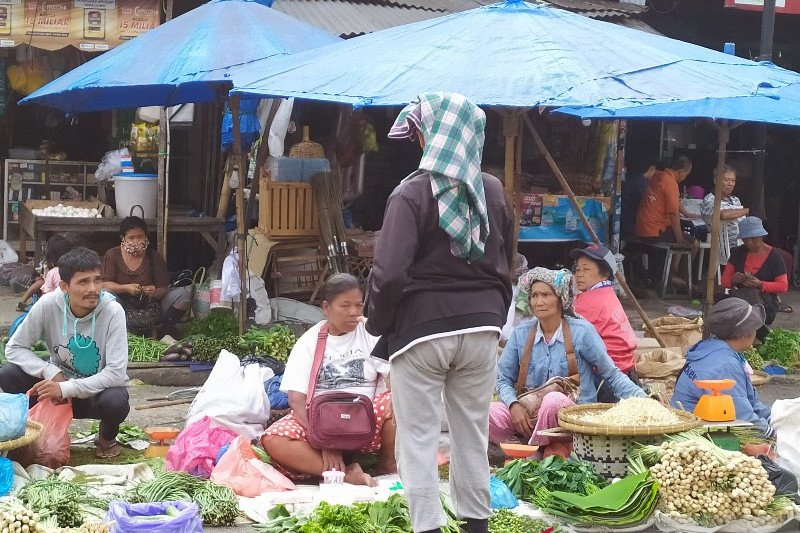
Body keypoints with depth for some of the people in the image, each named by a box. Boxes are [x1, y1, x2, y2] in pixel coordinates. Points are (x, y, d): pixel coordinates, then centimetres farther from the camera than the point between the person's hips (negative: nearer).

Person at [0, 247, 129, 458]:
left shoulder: (112, 312, -24)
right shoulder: (48, 304, -17)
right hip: (59, 379, 3)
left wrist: (66, 388, -31)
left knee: (115, 401, -37)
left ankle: (107, 439, 0)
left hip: (99, 387, -2)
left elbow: (116, 373, -25)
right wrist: (51, 372, -25)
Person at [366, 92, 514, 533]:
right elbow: (505, 263, 12)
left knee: (418, 438, 3)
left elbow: (389, 273, -20)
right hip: (480, 330, 5)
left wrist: (377, 323, -4)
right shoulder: (493, 190, 4)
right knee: (472, 435, 15)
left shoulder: (413, 192, -13)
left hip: (421, 331, -5)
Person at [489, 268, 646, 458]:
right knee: (491, 413, -25)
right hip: (530, 415, 3)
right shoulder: (521, 333, 6)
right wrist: (514, 405, -10)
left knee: (554, 399, -38)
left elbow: (612, 375, 4)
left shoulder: (582, 331, -2)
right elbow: (504, 379, 11)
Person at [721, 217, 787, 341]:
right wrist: (733, 280, -12)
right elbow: (724, 281, 13)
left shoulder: (773, 256, 1)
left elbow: (783, 286, -3)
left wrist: (759, 284, -18)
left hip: (765, 302, -4)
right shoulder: (738, 253, 12)